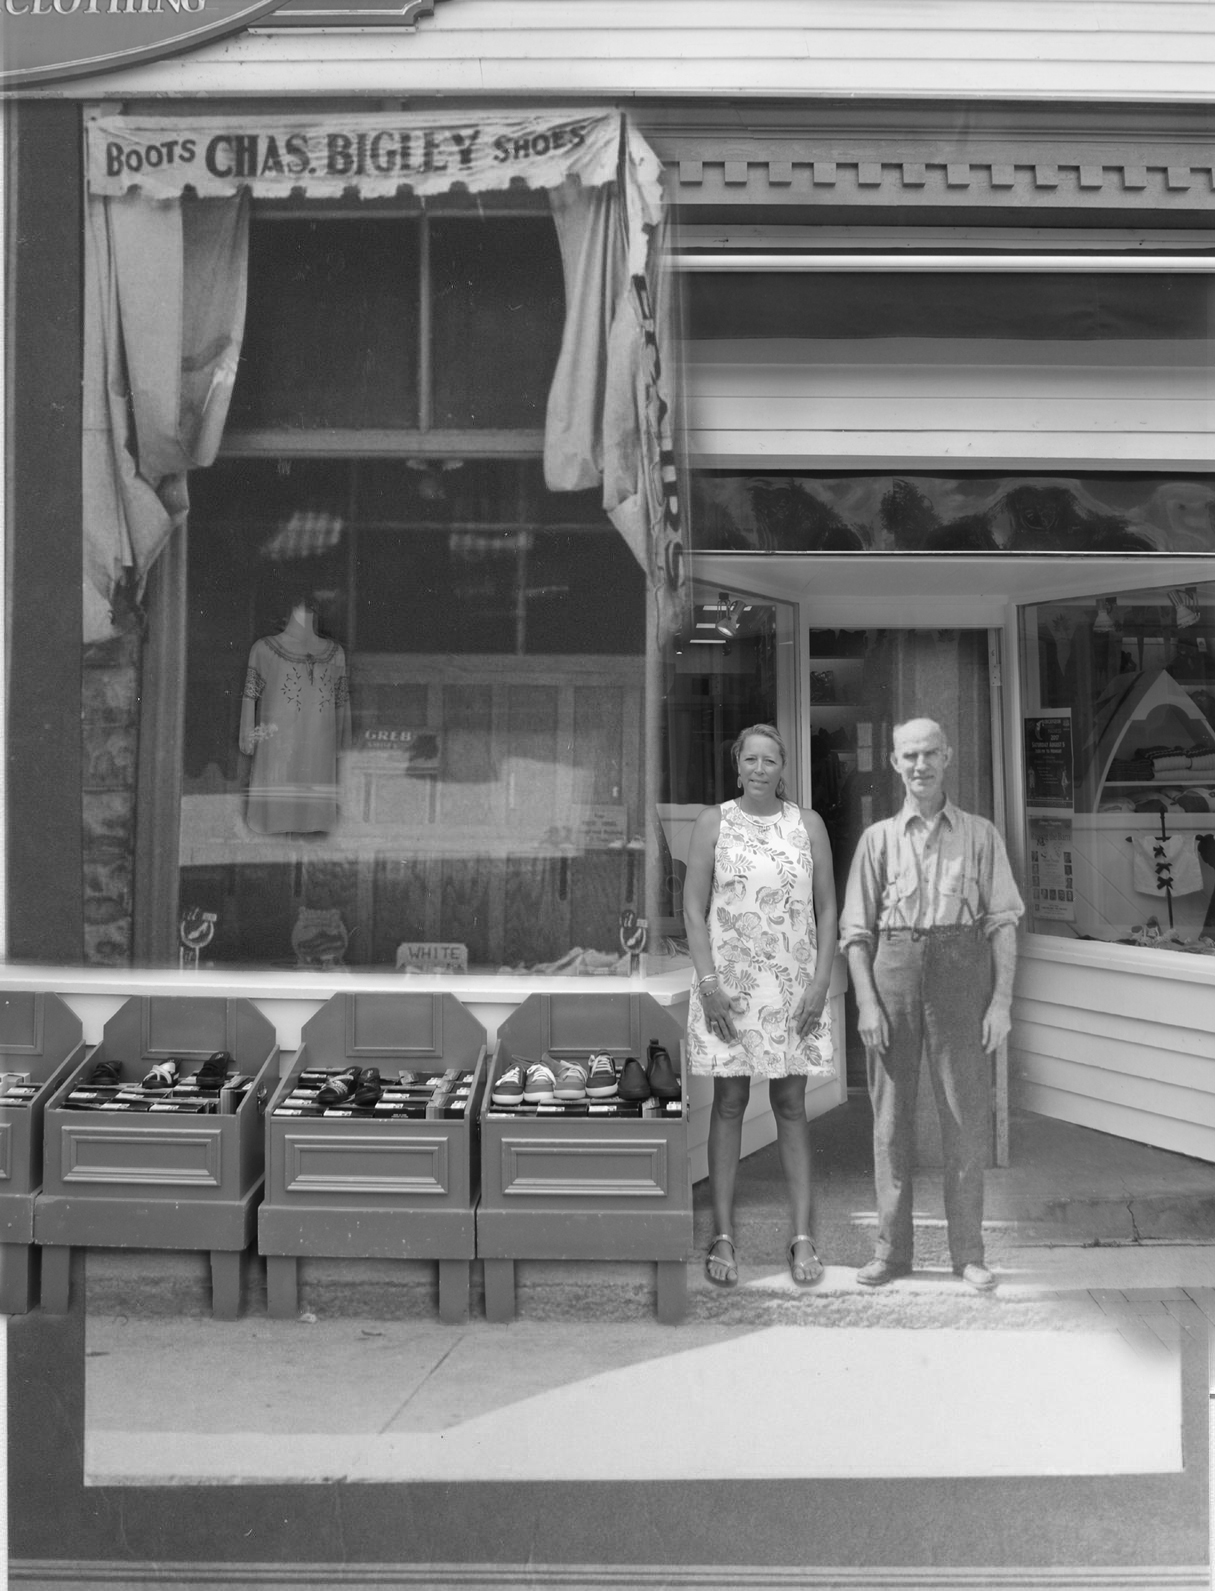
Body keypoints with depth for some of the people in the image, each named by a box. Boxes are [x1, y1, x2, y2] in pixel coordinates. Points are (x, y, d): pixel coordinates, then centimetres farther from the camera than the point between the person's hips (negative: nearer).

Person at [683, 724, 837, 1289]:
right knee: (729, 1103, 3)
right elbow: (693, 908, -1)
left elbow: (826, 908, 6)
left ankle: (802, 1236, 10)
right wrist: (709, 980, -10)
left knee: (790, 1104, 4)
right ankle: (724, 1237, 9)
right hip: (728, 983, -1)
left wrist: (821, 980, -3)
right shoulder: (714, 822, 3)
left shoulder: (807, 824, 6)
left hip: (793, 985, 1)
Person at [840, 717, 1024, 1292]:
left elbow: (1003, 922, 4)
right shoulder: (878, 838, 9)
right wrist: (866, 1002, -3)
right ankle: (892, 1248, 14)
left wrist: (1001, 1001, -4)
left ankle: (967, 1251, 11)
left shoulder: (980, 835, 7)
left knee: (966, 1114, 0)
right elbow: (856, 930, 7)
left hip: (961, 970, -1)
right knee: (891, 1112, 4)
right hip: (894, 968, 1)